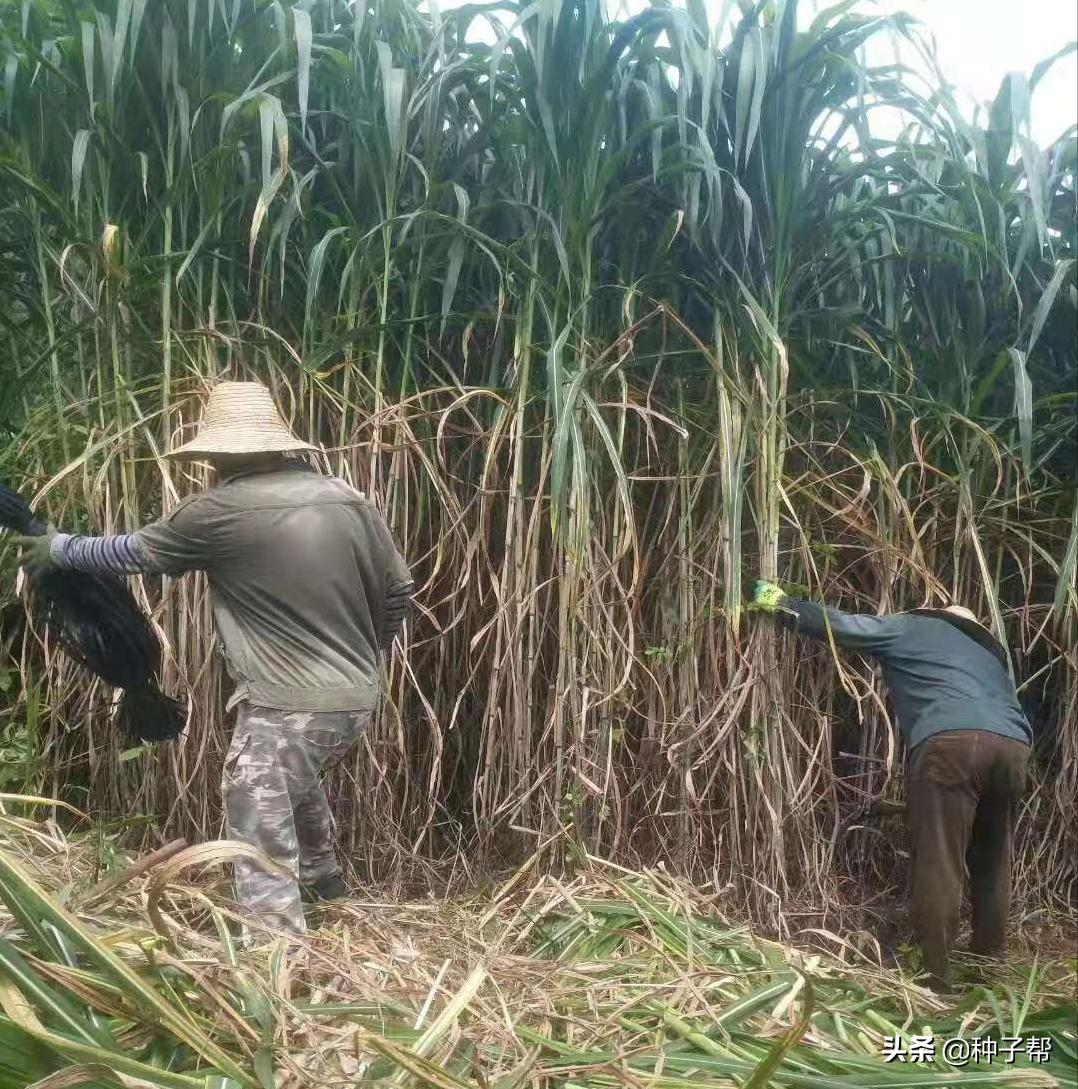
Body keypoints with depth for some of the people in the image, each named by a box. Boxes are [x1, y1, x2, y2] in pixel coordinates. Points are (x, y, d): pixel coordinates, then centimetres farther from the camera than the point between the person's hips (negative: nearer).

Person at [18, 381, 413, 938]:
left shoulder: (221, 510, -10)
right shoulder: (350, 500, 3)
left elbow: (134, 552, 5)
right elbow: (398, 591, 9)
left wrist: (56, 547, 23)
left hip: (284, 707, -8)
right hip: (356, 699, 8)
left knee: (263, 842, 2)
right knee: (300, 782, 34)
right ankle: (322, 878, 55)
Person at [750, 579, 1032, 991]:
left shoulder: (912, 627, 21)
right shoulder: (989, 650, 39)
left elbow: (840, 625, 16)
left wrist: (781, 604, 26)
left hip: (951, 742, -6)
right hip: (1013, 746, 6)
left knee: (938, 866, -4)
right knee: (993, 863, 18)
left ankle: (935, 980, -4)